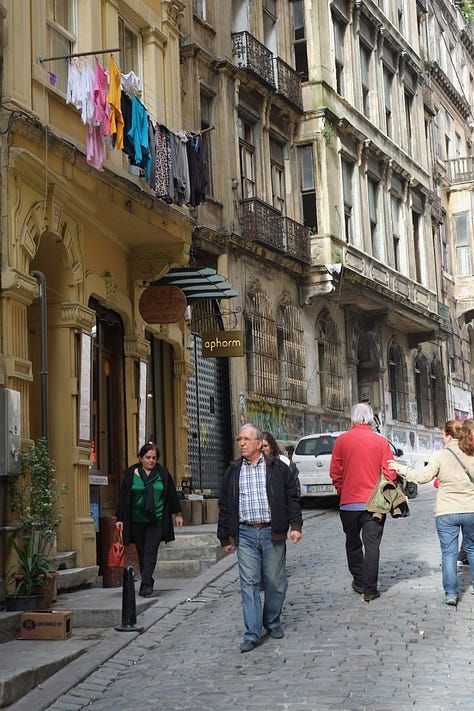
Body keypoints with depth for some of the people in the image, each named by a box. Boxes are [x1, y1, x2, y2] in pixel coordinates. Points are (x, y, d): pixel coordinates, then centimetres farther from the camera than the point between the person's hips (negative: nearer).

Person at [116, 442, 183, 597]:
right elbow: (123, 497, 4)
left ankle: (146, 584, -18)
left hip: (156, 520, -1)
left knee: (150, 552, -12)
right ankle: (148, 582, 20)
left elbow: (171, 494, 12)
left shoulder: (163, 473, 4)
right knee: (142, 553, 7)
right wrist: (120, 519, 1)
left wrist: (177, 514, 15)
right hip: (137, 521, 1)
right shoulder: (130, 474, 2)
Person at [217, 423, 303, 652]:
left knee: (275, 581, 6)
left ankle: (272, 621, 28)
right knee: (249, 583, -2)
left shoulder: (277, 468, 4)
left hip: (272, 533, -1)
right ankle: (252, 634, 1)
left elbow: (291, 498, 5)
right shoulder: (233, 472, 9)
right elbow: (224, 506, 13)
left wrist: (295, 526, -4)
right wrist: (225, 538, 12)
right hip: (245, 534, 1)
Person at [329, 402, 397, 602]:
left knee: (353, 544, 17)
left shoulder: (342, 440, -4)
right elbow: (390, 474, -5)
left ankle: (359, 581, 26)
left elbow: (335, 473, -1)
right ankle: (370, 589, 1)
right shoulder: (381, 442, -4)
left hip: (349, 502, 1)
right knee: (372, 545, 2)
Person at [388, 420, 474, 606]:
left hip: (446, 513, -3)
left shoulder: (440, 455, -9)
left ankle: (451, 593, -1)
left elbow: (423, 476, -10)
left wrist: (400, 468, -2)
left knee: (448, 552, 2)